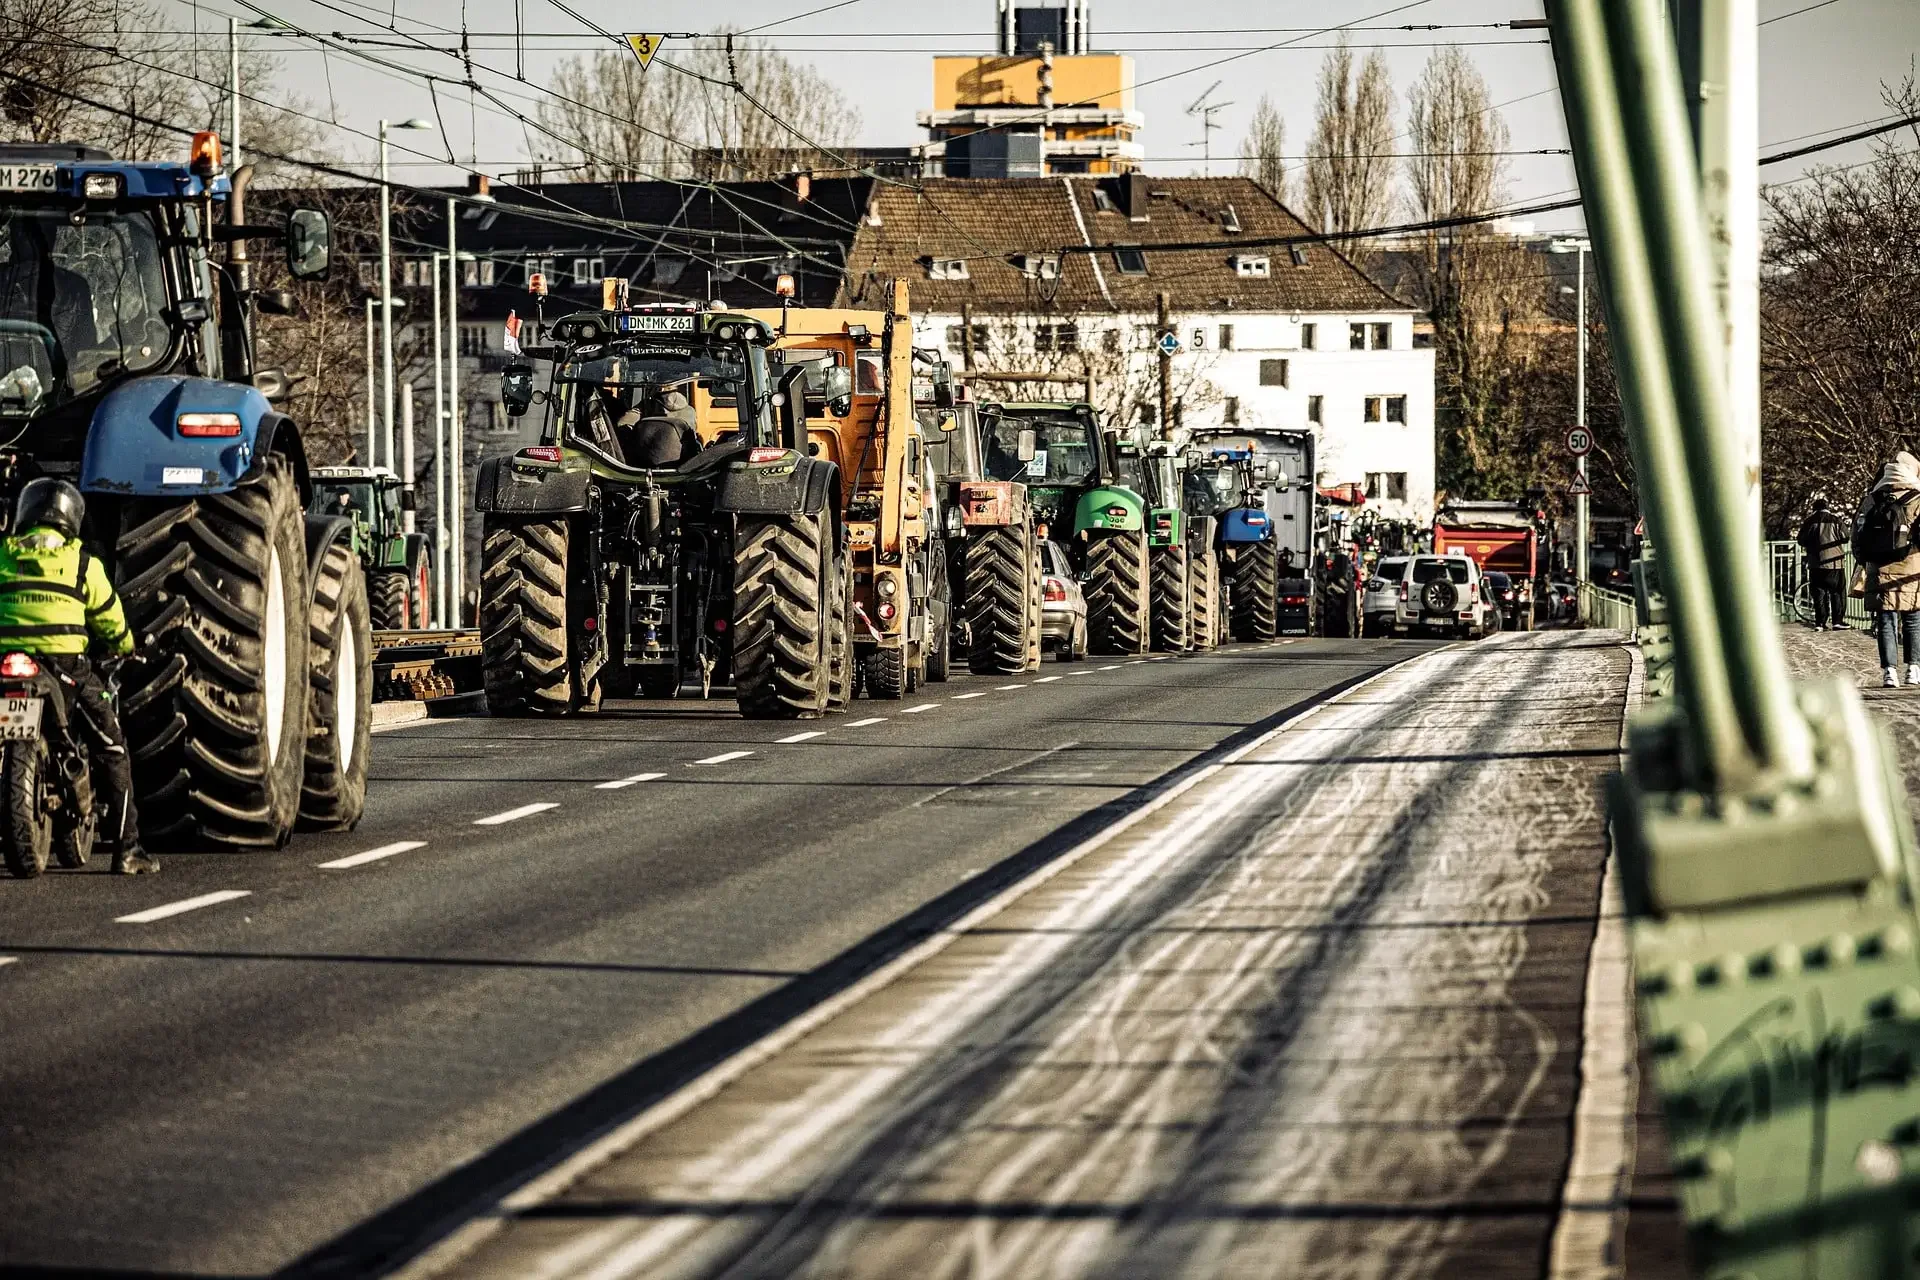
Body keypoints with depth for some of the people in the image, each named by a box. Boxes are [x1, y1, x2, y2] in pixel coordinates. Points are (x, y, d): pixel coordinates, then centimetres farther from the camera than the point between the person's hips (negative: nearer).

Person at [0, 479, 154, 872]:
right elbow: (111, 622, 15)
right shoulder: (82, 563, 9)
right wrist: (123, 650, 35)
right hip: (67, 663, -2)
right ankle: (126, 848, 2)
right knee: (111, 749, 7)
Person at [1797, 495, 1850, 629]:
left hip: (1815, 564, 2)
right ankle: (1838, 620, 1)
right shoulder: (1836, 521, -5)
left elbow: (1802, 541, 6)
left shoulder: (1809, 522, 0)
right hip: (1835, 563, -2)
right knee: (1837, 593, 7)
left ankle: (1820, 623, 1)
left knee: (1819, 594, 6)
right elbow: (1845, 537, 2)